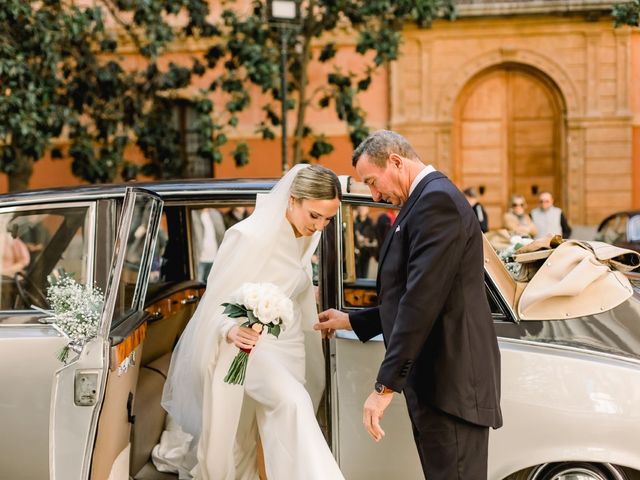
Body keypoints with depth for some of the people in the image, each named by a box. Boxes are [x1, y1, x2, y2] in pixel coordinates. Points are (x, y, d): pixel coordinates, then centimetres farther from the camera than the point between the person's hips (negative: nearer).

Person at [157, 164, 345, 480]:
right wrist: (232, 331, -38)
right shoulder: (250, 235, -23)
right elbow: (217, 300, -19)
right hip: (250, 346, -7)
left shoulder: (305, 237, 0)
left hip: (286, 347, 7)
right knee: (292, 404, -28)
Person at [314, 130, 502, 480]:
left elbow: (422, 300, -21)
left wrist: (386, 385, -21)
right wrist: (351, 321, 27)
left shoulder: (437, 199, -13)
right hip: (441, 383, 10)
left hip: (450, 384, -10)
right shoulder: (431, 198, 20)